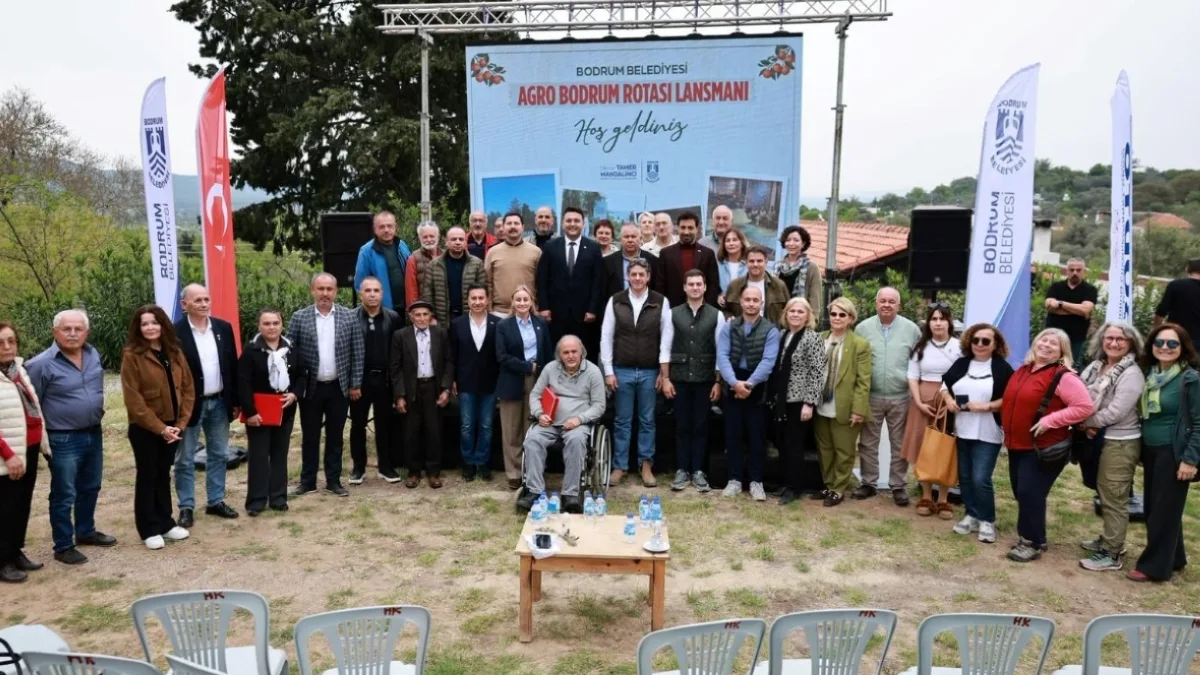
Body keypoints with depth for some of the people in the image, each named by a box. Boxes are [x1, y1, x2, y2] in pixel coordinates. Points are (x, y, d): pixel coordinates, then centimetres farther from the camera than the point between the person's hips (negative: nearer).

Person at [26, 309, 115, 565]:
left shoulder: (93, 355, 2)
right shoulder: (42, 364, -16)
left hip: (93, 434, 6)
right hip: (63, 439, -6)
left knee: (90, 488, 20)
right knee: (64, 495, 3)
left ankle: (86, 532, 38)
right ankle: (63, 546, 16)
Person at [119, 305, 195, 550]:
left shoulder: (175, 352, 6)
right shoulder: (132, 355, -11)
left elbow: (188, 389, 6)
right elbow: (133, 400, -15)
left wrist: (180, 423, -4)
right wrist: (159, 428, -16)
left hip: (172, 426, 5)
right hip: (144, 429, -5)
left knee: (164, 475, 15)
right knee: (147, 477, 5)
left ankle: (165, 523, 24)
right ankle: (149, 530, 14)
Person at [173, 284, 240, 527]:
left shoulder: (223, 328, 3)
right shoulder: (175, 333, -11)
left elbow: (233, 365, 7)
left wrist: (235, 400, 5)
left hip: (219, 402, 5)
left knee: (219, 455, 13)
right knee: (185, 459, 6)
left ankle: (216, 501, 26)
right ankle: (186, 507, 16)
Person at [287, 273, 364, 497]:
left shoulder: (349, 317, -1)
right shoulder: (299, 317, -2)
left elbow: (357, 354, 1)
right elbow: (289, 352, -2)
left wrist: (355, 384, -2)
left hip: (339, 387, 0)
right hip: (311, 387, 0)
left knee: (335, 436, 10)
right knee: (309, 436, 9)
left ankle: (333, 480, 19)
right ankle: (307, 481, 20)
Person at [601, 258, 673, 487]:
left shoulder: (661, 302, -1)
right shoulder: (615, 301, 1)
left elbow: (666, 338, -1)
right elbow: (606, 338, 2)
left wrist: (664, 373, -4)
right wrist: (608, 371, -2)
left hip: (650, 372, 0)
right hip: (622, 370, 0)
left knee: (647, 420, 9)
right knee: (622, 421, 8)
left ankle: (646, 465, 20)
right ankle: (619, 466, 17)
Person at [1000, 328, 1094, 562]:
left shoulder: (1063, 376, -13)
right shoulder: (1022, 371, 11)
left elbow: (1085, 407, -19)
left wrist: (1050, 420, -22)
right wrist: (1007, 430, 16)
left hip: (1043, 448, -8)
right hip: (1017, 445, 8)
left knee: (1030, 493, -7)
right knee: (1022, 493, 13)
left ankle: (1032, 542, 6)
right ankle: (1030, 536, 27)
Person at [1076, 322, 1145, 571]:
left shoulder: (1131, 374, -15)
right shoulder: (1095, 367, 7)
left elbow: (1115, 413, -22)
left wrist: (1086, 422, -10)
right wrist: (1086, 425, -12)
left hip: (1120, 443, -7)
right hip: (1097, 439, 7)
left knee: (1114, 499, 0)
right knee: (1105, 495, 19)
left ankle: (1112, 554, 8)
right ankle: (1108, 539, 34)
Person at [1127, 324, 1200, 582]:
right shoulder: (1150, 375, 8)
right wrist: (1140, 451, 14)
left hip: (1174, 454, -7)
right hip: (1151, 452, 7)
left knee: (1164, 511, 1)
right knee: (1154, 509, 14)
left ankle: (1154, 566, 11)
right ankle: (1173, 559, 29)